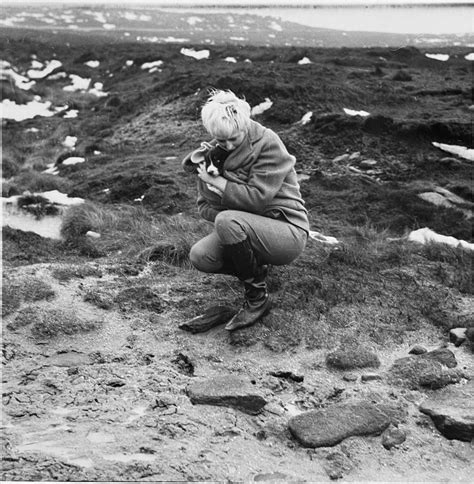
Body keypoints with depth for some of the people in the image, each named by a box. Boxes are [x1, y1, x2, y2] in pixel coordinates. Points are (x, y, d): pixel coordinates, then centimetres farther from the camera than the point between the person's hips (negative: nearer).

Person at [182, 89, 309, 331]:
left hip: (288, 231, -6)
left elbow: (257, 197, -23)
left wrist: (216, 182, -17)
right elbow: (204, 205, 5)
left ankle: (257, 298, -13)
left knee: (227, 222, -32)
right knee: (199, 256, -17)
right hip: (248, 228, 6)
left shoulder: (268, 143, -14)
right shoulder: (214, 150, 4)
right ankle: (256, 269, 9)